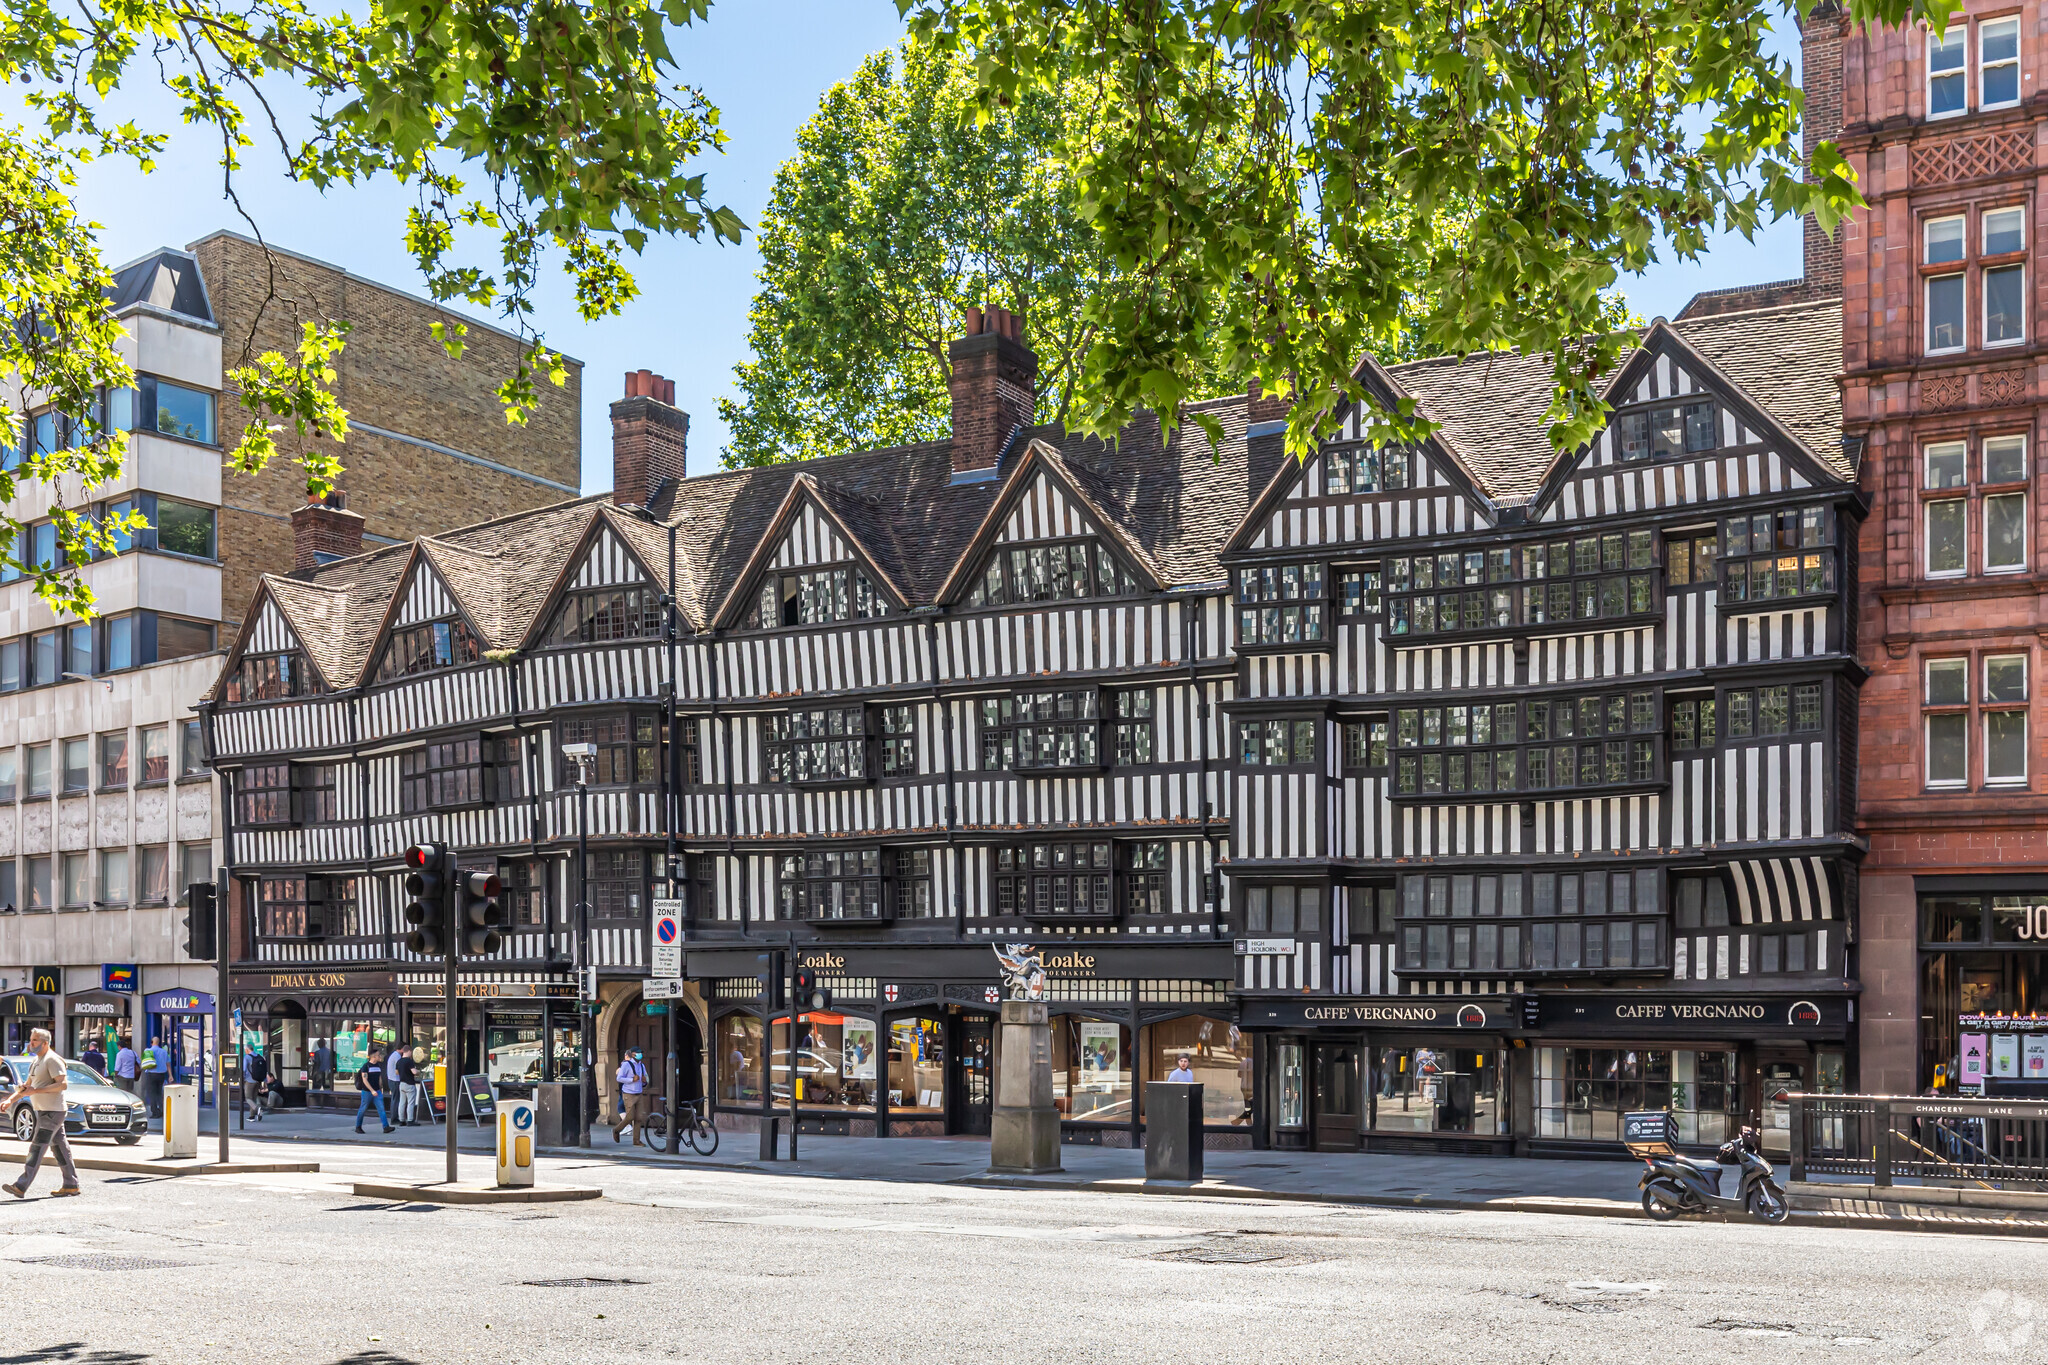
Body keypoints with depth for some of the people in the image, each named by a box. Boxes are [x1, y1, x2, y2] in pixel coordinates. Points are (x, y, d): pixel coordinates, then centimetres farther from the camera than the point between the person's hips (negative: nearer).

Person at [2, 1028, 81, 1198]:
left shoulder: (52, 1060, -14)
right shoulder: (37, 1061, 17)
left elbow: (63, 1083, -23)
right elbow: (27, 1085, 24)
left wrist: (36, 1090, -24)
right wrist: (11, 1100, 11)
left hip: (52, 1112, -10)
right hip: (43, 1111, 10)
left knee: (37, 1148, -11)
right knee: (59, 1147, 11)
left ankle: (21, 1187, -14)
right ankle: (71, 1185, 14)